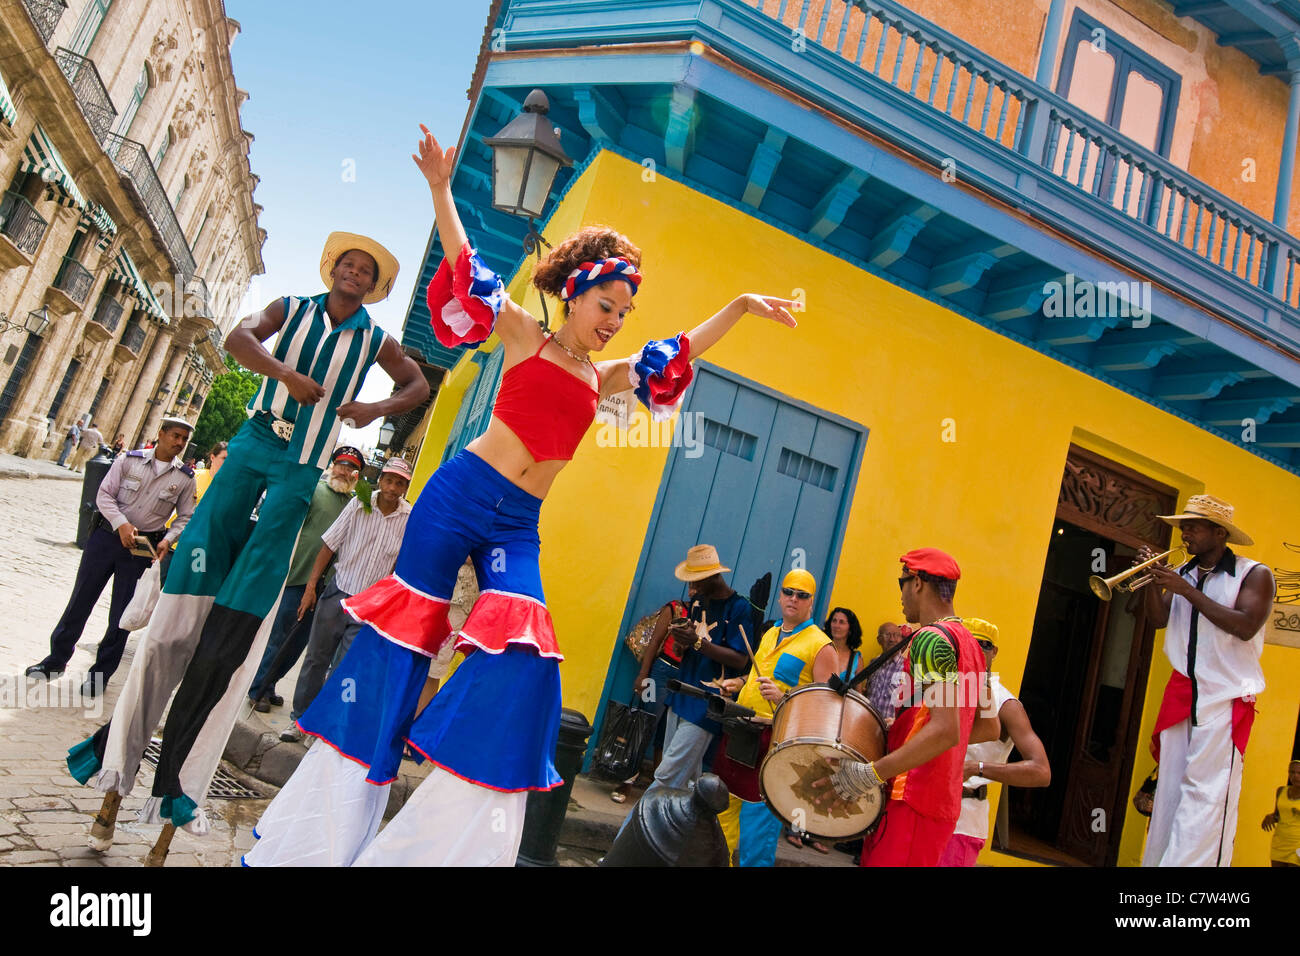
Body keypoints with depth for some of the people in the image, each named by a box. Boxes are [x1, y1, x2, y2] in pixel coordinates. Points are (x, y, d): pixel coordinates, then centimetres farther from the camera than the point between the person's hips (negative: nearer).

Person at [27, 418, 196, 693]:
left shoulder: (185, 478, -2)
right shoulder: (129, 460, -3)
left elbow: (185, 517, 3)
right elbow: (105, 494, -4)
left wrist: (167, 540, -14)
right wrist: (121, 524, -18)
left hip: (142, 548, 0)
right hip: (107, 535, 0)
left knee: (122, 613, 4)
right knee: (80, 600, 9)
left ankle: (101, 673, 18)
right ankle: (56, 659, 26)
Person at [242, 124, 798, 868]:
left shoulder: (604, 376, 17)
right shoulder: (524, 336, 6)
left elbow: (679, 355, 20)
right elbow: (467, 265, 3)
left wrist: (742, 306, 17)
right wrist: (441, 187, -4)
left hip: (518, 526, 4)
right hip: (460, 496, -4)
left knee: (519, 657, -12)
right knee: (402, 636, -2)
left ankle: (445, 838, -1)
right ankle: (328, 827, 14)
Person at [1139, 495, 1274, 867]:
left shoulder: (1254, 574, -3)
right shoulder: (1183, 573, 12)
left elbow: (1245, 627, -17)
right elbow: (1158, 620, 7)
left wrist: (1187, 590, -17)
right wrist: (1153, 580, -8)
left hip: (1226, 697, -5)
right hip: (1181, 693, 6)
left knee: (1206, 793, -11)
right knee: (1170, 789, 8)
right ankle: (1158, 860, 13)